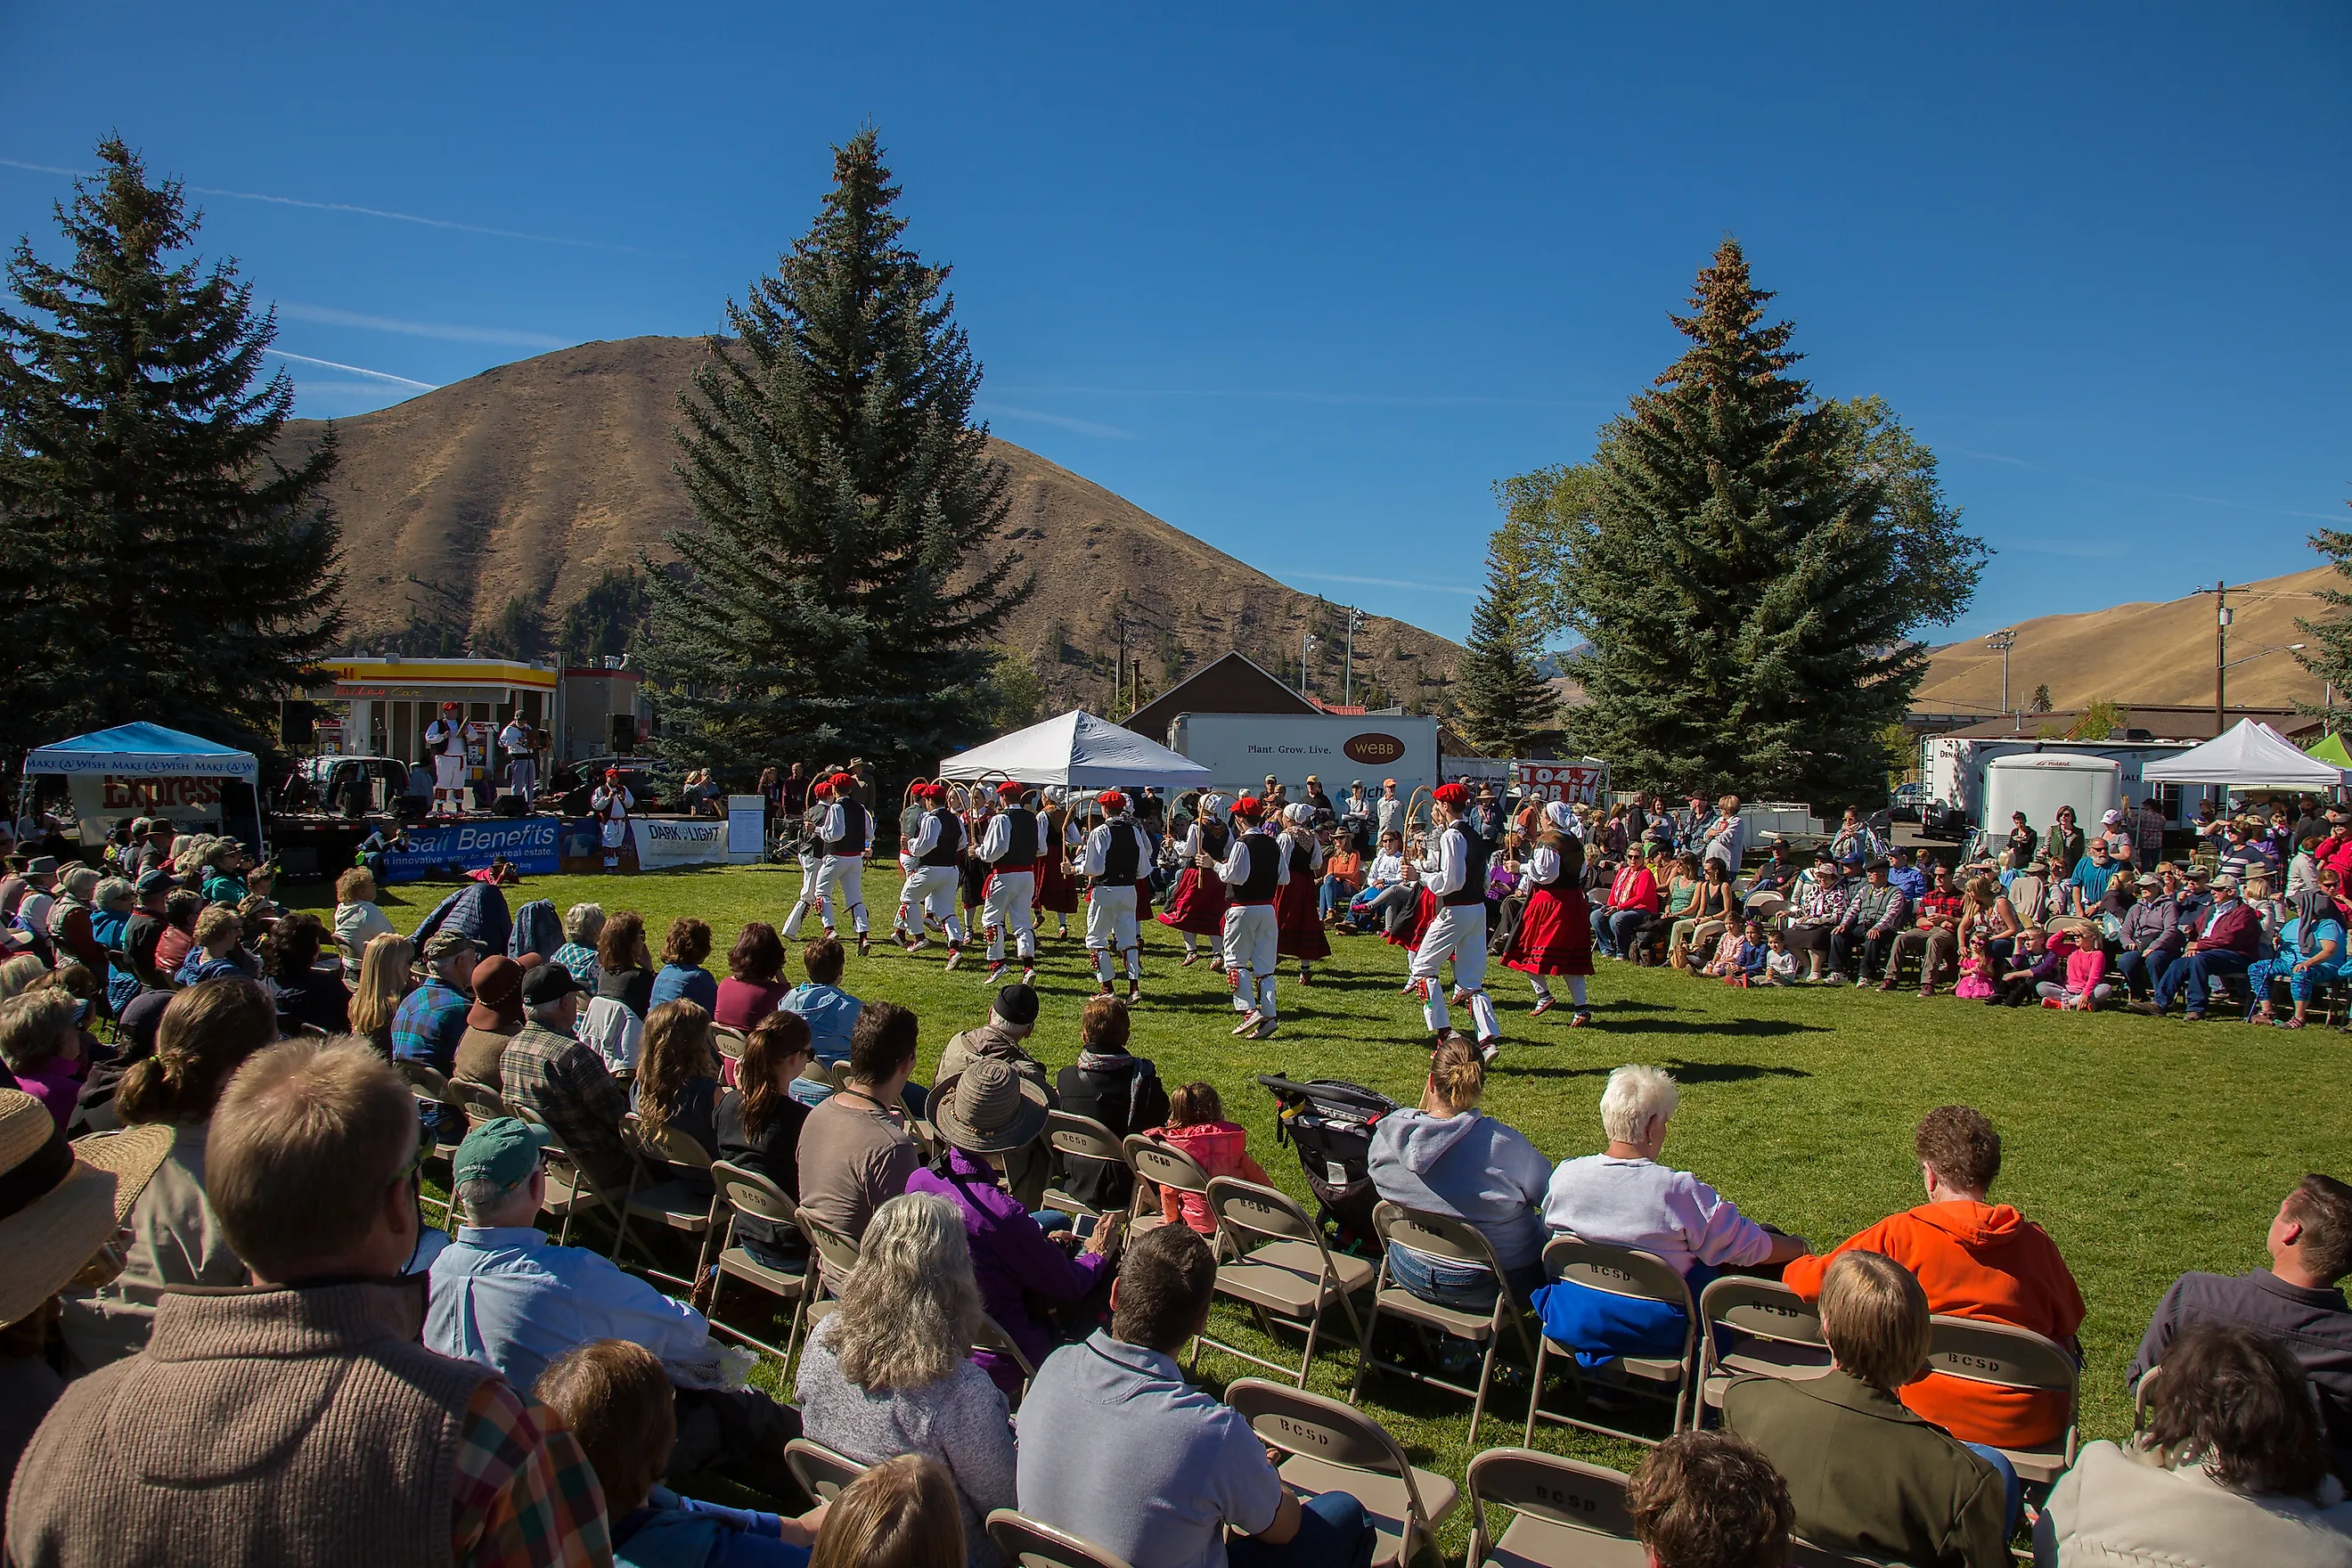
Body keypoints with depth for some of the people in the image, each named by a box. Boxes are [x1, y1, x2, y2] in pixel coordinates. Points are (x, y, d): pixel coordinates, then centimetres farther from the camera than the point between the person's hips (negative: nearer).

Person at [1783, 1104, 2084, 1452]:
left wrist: (1794, 1268, 14)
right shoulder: (2035, 1240, -3)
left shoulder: (1901, 1234, -11)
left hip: (1932, 1413, -2)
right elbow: (2070, 1322, 12)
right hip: (2030, 1426, 2)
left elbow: (1811, 1281, -9)